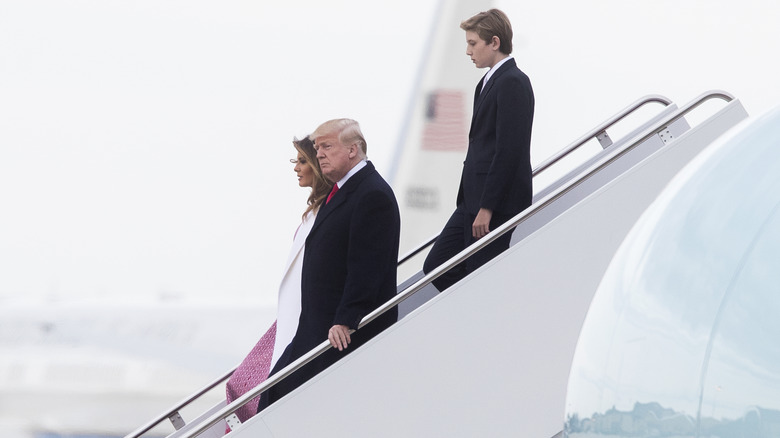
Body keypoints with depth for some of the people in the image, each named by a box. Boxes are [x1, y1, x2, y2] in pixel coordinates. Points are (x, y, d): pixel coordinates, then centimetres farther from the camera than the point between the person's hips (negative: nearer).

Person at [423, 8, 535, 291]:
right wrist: (466, 200, 18)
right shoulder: (489, 82, 18)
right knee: (436, 266, 8)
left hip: (496, 204, -10)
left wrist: (487, 207, -21)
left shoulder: (512, 83, -14)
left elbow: (509, 150, -20)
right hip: (474, 201, 10)